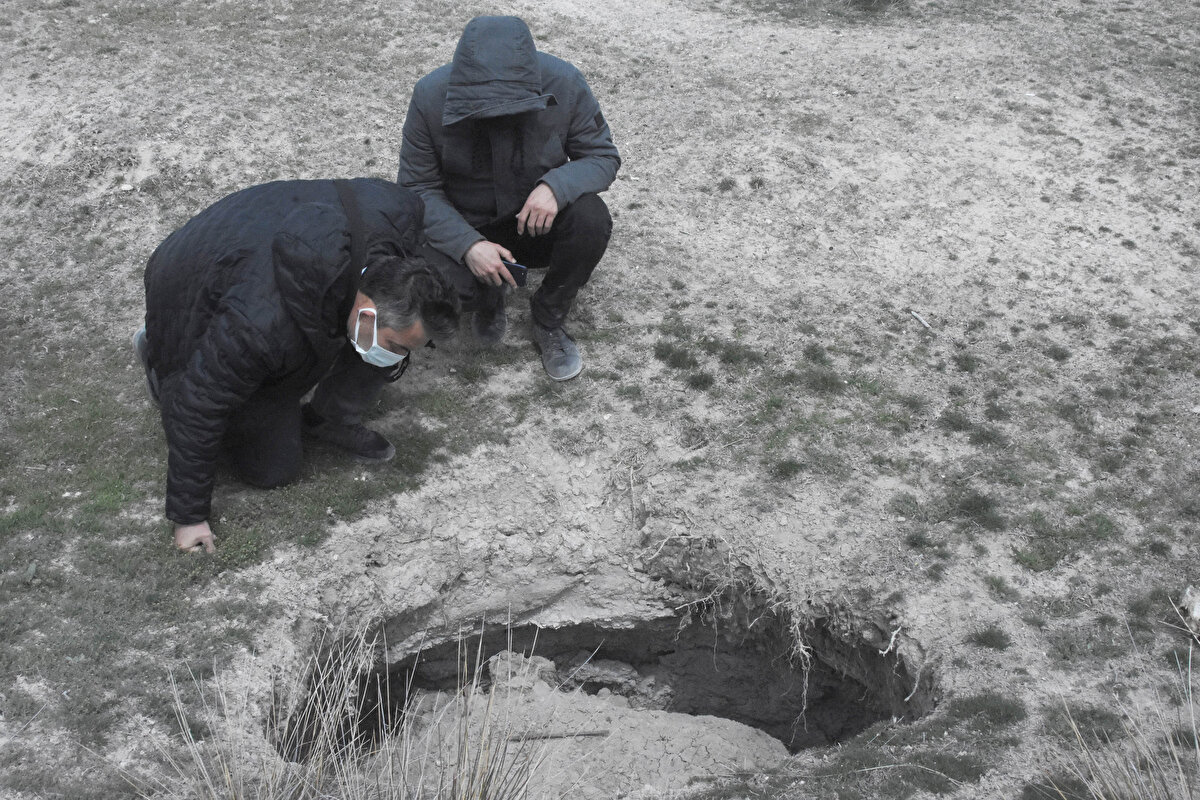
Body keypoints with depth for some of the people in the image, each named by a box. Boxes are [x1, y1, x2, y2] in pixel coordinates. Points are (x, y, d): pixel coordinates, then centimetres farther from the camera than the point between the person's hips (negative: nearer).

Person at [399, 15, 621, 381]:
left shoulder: (564, 83, -21)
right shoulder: (430, 96, -21)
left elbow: (603, 156, -9)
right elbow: (418, 188, -14)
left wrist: (556, 186, -32)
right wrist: (468, 245, -30)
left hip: (537, 222, 1)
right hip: (466, 229, 0)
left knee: (591, 218, -32)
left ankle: (549, 320, -3)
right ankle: (490, 298, 9)